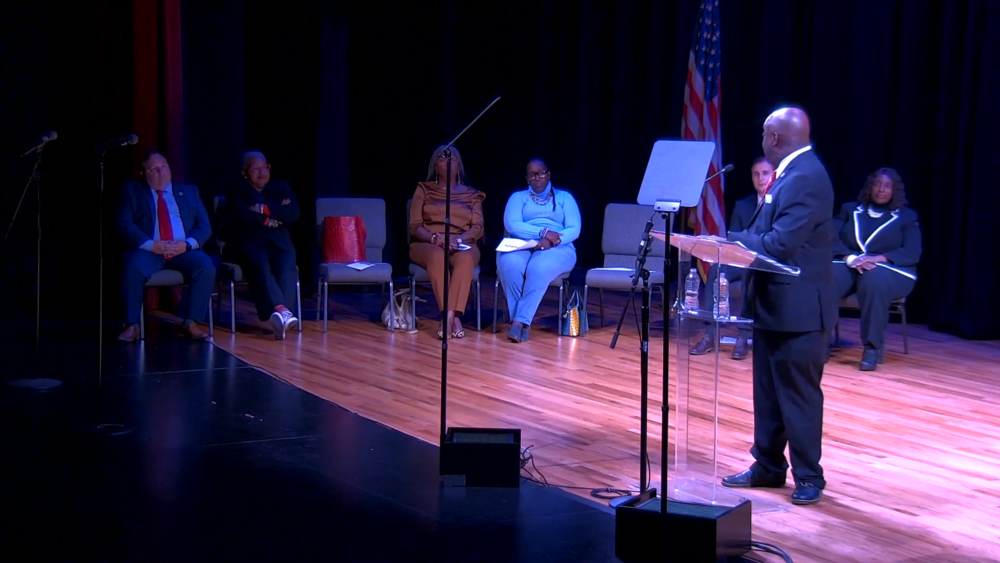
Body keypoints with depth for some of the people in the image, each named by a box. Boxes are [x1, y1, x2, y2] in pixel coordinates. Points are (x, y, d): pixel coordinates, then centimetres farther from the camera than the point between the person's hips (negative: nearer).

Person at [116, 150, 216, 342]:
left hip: (183, 251, 2)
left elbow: (204, 225, 10)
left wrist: (187, 244, -11)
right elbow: (124, 224, -1)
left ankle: (190, 323, -19)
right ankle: (132, 325, -22)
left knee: (206, 267, -28)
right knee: (133, 268, -35)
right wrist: (151, 245, -16)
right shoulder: (132, 190, 12)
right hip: (149, 250, -2)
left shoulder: (189, 191, 19)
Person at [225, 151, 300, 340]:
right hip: (249, 242, -3)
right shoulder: (237, 192, 16)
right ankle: (281, 311, -57)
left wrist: (266, 210, -4)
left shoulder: (281, 187, 23)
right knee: (259, 264, -38)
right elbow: (244, 217, -5)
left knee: (287, 267, -33)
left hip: (278, 241, 3)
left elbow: (293, 214, 6)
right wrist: (275, 217, 0)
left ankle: (279, 314, -48)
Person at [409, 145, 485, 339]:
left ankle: (449, 316, -45)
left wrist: (458, 239, -16)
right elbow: (415, 226, 4)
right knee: (437, 256, -39)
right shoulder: (424, 189, 13)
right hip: (428, 244, -1)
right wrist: (435, 238, -17)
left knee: (465, 258, -38)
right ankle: (453, 317, -42)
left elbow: (478, 228, 5)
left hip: (463, 245, 1)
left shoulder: (471, 194, 17)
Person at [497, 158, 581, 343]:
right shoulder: (518, 197, 19)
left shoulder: (564, 197, 17)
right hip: (521, 246, 1)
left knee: (539, 268, -38)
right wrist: (543, 232, -15)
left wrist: (553, 240, -18)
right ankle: (524, 322, -35)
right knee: (509, 264, -37)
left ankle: (520, 321, -41)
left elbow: (574, 230, 3)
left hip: (557, 249, -1)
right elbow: (511, 225, -1)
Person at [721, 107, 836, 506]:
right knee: (767, 391, 16)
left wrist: (731, 239, -16)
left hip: (797, 307, -10)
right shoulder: (788, 174, 11)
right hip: (774, 303, 10)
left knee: (800, 394, 1)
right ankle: (768, 466, 27)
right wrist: (740, 241, -3)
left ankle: (808, 476, 13)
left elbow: (779, 245, -26)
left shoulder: (806, 178, -21)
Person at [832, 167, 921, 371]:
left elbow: (912, 254, -3)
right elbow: (832, 239, 2)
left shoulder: (907, 216, 11)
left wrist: (876, 259, -18)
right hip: (849, 266, 2)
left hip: (890, 271, -2)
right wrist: (851, 258, -19)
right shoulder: (850, 209, 17)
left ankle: (871, 348, -36)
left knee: (875, 280, -40)